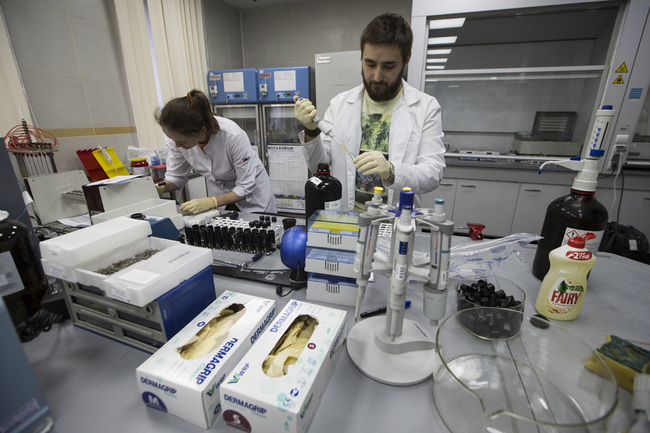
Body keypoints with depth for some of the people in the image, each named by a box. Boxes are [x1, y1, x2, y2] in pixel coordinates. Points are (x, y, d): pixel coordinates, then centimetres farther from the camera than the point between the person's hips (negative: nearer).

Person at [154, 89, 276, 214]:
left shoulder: (233, 136, -34)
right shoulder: (179, 136, -18)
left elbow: (246, 187, -26)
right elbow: (176, 177, -3)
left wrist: (211, 202, -36)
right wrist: (159, 188, -22)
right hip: (219, 192, 4)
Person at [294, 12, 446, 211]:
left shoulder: (426, 107, 1)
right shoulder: (340, 103, 7)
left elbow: (433, 173, -5)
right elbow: (319, 166, 7)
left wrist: (390, 171, -23)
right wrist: (311, 133, -11)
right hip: (345, 219, 2)